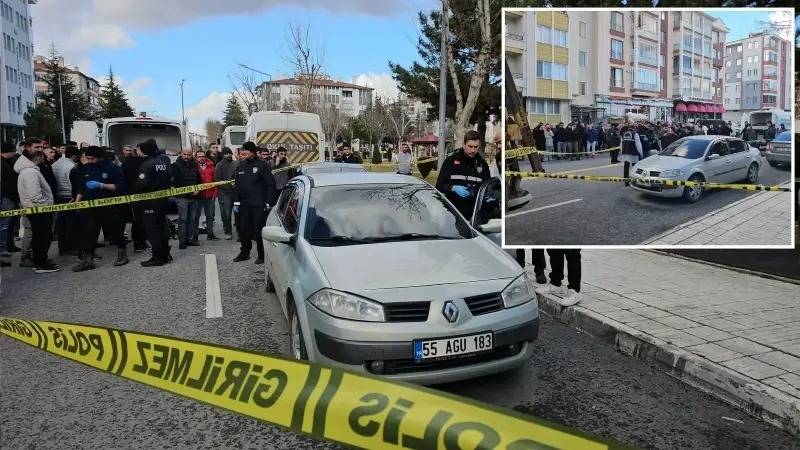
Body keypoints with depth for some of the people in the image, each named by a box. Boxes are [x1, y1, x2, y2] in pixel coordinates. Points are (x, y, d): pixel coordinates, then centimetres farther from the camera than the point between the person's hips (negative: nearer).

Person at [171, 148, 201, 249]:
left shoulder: (194, 165, 12)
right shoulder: (176, 165, -6)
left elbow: (199, 180, 18)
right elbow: (175, 182, -14)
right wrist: (189, 191, -16)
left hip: (193, 197, 6)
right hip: (182, 197, -6)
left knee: (192, 219, 11)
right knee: (183, 219, -4)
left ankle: (190, 238, 19)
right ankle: (182, 241, 0)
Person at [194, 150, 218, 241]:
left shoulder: (210, 166, 7)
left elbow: (214, 180, 9)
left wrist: (214, 192, 4)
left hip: (209, 195, 4)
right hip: (198, 196, -4)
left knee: (210, 216, 12)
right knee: (196, 216, 4)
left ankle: (210, 234, 22)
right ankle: (195, 236, 10)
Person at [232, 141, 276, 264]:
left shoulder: (261, 165, -6)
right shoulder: (240, 165, 10)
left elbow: (271, 184, -7)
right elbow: (236, 184, 17)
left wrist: (268, 202, -12)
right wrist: (236, 200, 11)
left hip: (258, 204, -6)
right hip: (244, 204, 6)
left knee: (259, 230, -2)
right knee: (243, 230, 12)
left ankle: (261, 255, 10)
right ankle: (244, 252, 26)